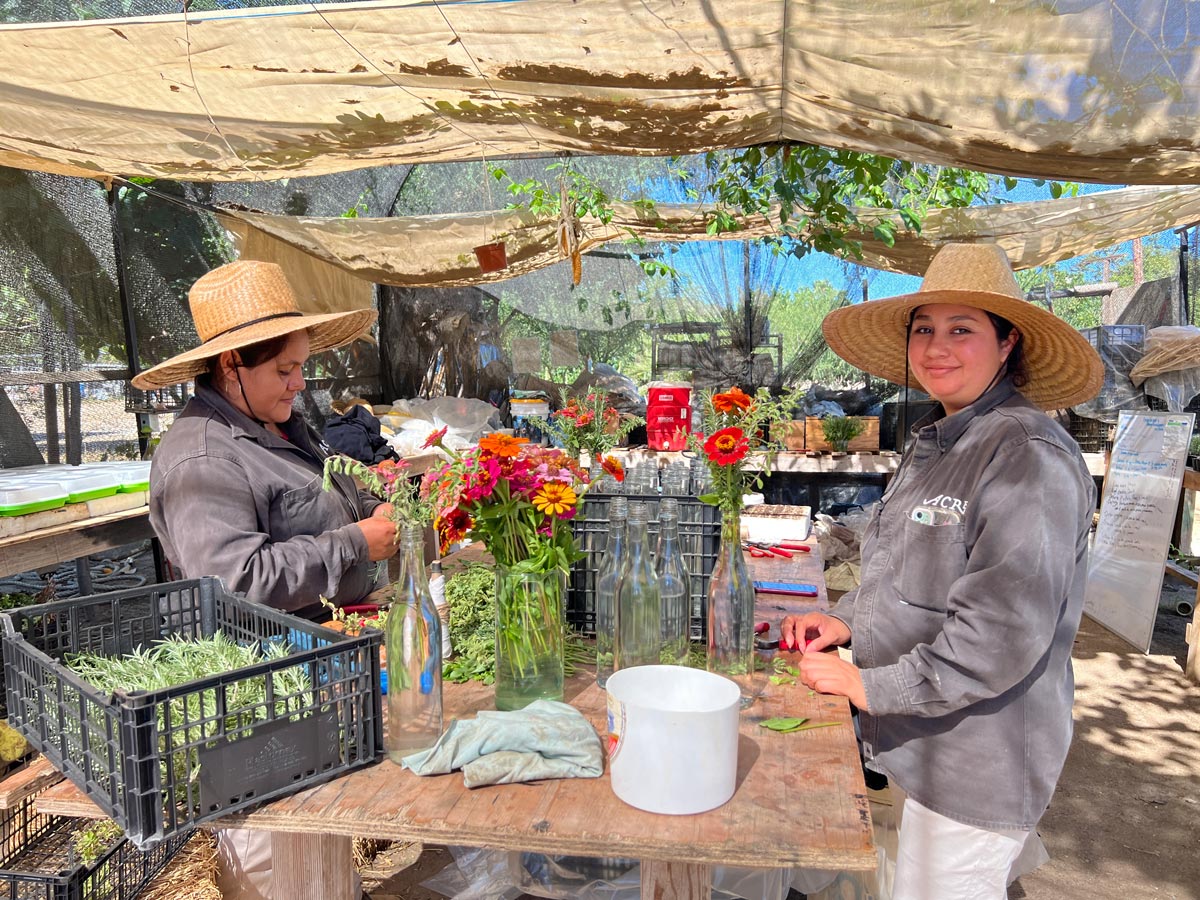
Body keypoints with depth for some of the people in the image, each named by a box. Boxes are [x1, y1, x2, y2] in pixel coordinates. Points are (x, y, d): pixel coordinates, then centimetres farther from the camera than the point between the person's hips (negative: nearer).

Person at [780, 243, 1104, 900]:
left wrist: (869, 686, -18)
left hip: (977, 764, -8)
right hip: (922, 744, 8)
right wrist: (847, 619, 2)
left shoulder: (1030, 457, -20)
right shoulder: (934, 443, 8)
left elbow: (1002, 634, -25)